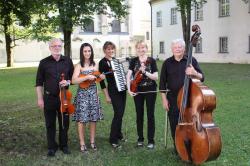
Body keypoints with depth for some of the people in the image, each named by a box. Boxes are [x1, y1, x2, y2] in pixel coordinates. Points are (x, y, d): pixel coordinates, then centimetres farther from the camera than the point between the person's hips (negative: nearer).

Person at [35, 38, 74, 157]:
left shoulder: (68, 61, 4)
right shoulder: (44, 62, 0)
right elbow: (39, 82, 2)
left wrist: (68, 82, -12)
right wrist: (40, 98, -2)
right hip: (49, 98, -1)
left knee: (64, 123, 9)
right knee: (50, 124, 8)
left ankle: (64, 145, 26)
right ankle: (52, 147, 23)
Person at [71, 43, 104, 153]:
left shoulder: (95, 65, 8)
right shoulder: (79, 66, -6)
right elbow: (74, 80, -17)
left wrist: (101, 77, -3)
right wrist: (87, 77, -24)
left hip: (93, 94, 4)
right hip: (82, 94, -4)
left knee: (94, 118, 7)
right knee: (82, 119, -2)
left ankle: (92, 141, 21)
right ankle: (82, 143, 11)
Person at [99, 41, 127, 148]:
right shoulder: (102, 62, -8)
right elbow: (101, 80, -10)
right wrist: (107, 96, -12)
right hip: (113, 91, -7)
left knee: (121, 113, 12)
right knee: (118, 113, -11)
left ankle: (118, 134, 29)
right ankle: (113, 139, 0)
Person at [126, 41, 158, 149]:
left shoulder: (151, 61, -4)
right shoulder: (133, 61, 2)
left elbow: (156, 77, -9)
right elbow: (128, 76, -5)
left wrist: (145, 72, -22)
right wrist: (129, 89, -15)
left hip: (150, 91, -2)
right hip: (137, 91, 2)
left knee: (150, 115, 2)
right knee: (139, 115, 9)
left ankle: (151, 140, 12)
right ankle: (140, 138, 22)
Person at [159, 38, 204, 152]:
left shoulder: (191, 60, 1)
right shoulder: (167, 63, 3)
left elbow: (201, 78, -2)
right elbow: (162, 83, 5)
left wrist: (195, 73, -24)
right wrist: (164, 99, 0)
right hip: (173, 99, 1)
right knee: (175, 126, 5)